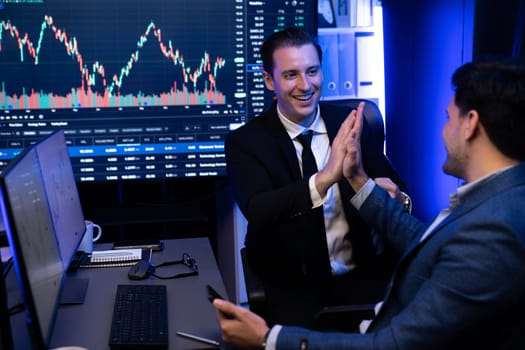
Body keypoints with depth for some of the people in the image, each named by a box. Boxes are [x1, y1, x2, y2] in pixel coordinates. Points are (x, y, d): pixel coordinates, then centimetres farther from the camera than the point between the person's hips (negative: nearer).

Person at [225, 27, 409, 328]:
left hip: (362, 274, 3)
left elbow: (394, 185, 6)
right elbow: (257, 211, -21)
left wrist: (396, 196, -19)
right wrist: (324, 179, -37)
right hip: (292, 284, -2)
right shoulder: (246, 141, -6)